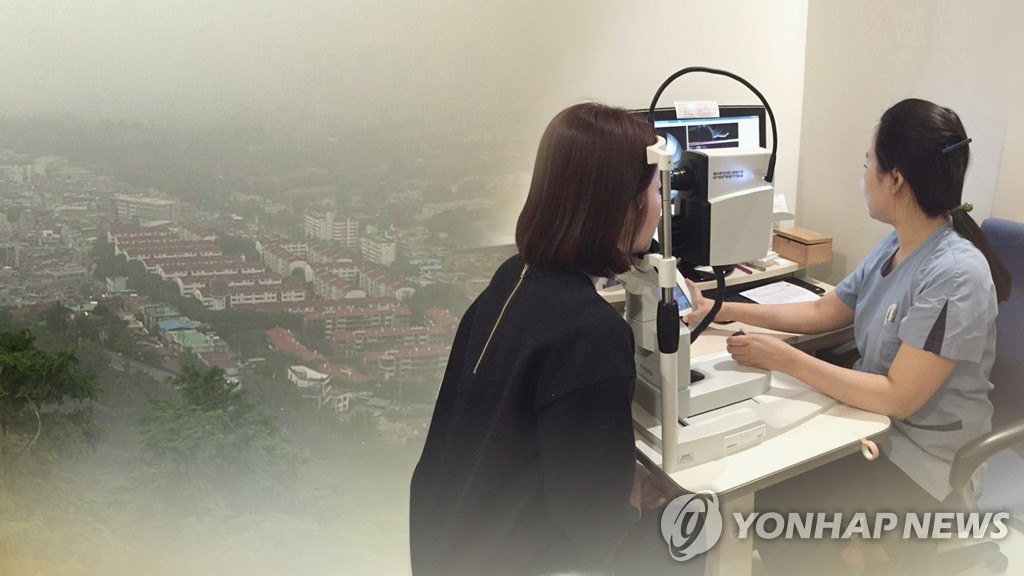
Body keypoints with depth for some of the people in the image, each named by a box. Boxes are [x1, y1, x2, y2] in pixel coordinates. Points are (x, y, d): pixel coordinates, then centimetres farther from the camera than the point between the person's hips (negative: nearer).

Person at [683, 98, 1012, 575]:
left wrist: (785, 359, -26)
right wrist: (722, 311, 4)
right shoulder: (896, 245, 1)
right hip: (875, 419, 8)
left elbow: (897, 397, -27)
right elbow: (822, 311, 9)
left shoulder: (954, 276, -26)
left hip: (922, 458, -8)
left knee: (767, 504, -15)